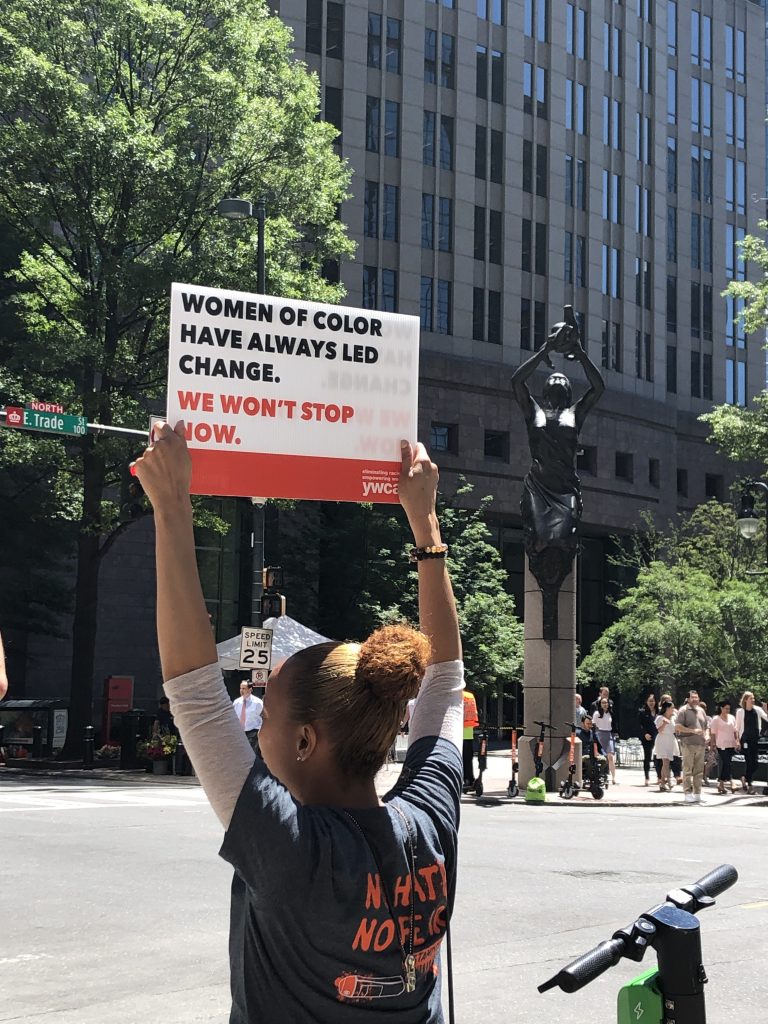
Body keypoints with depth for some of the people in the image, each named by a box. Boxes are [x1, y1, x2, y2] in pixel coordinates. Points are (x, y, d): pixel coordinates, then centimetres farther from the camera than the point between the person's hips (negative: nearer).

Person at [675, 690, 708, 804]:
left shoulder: (701, 710, 19)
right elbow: (677, 726, -9)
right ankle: (688, 793, -4)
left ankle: (697, 793, 12)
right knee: (687, 770, -6)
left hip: (700, 744, 6)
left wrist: (706, 736, 8)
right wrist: (693, 731, -16)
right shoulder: (683, 711, -1)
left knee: (699, 770, 7)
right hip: (688, 744, -6)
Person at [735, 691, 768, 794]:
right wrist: (737, 740, -6)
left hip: (755, 739, 4)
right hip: (745, 738, -4)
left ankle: (745, 778, 28)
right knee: (749, 761, -6)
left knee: (754, 762, 2)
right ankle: (749, 785, 4)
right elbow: (737, 727, 0)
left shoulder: (757, 710, 4)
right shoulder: (740, 711, -3)